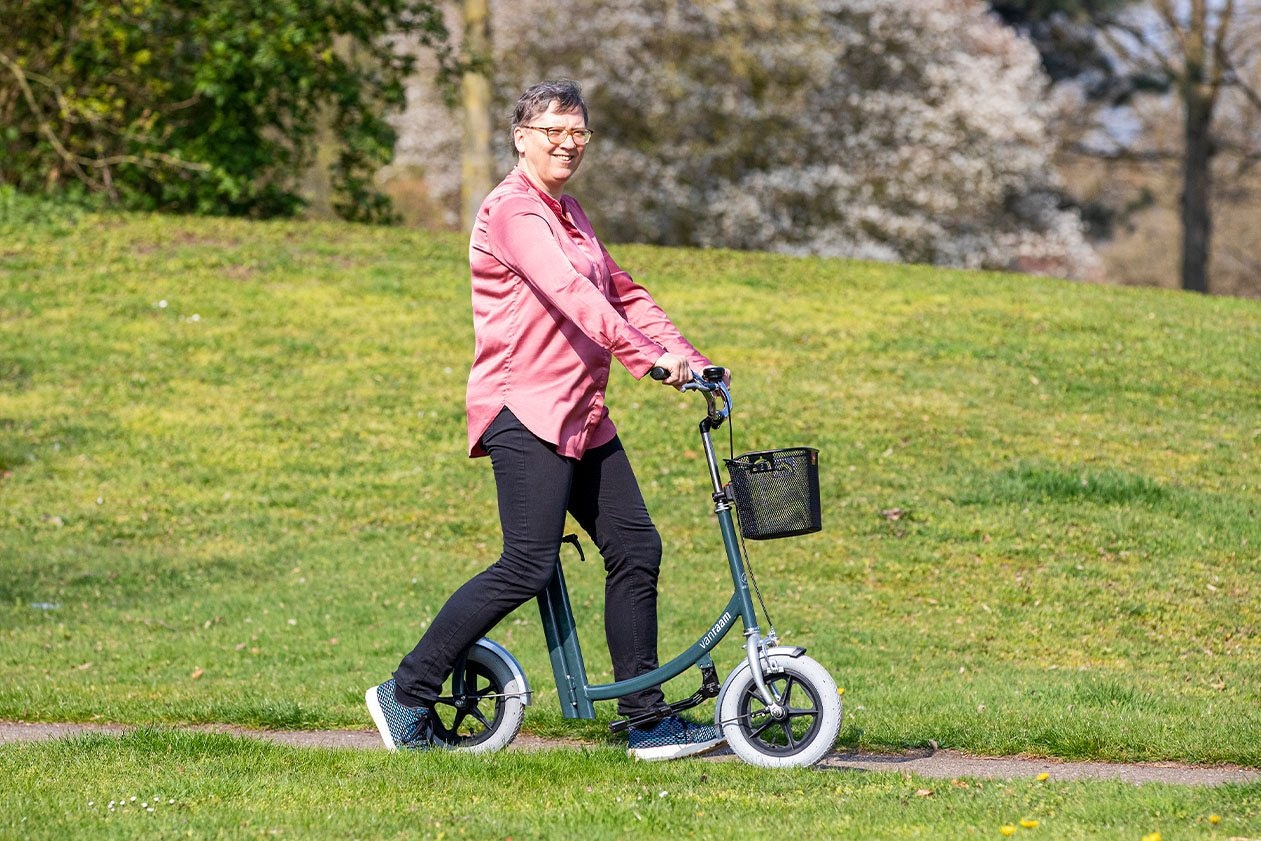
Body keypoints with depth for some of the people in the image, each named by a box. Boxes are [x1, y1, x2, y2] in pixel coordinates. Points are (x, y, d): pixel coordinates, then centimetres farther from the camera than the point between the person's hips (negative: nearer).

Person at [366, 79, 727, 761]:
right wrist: (647, 357, -34)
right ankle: (407, 695, -5)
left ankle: (647, 719, 7)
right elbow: (569, 293, -25)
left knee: (635, 549, 3)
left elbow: (622, 294, 23)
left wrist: (692, 360, 11)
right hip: (525, 410, -9)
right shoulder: (514, 208, -11)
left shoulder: (568, 212, 20)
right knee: (529, 566, -14)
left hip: (581, 415, 9)